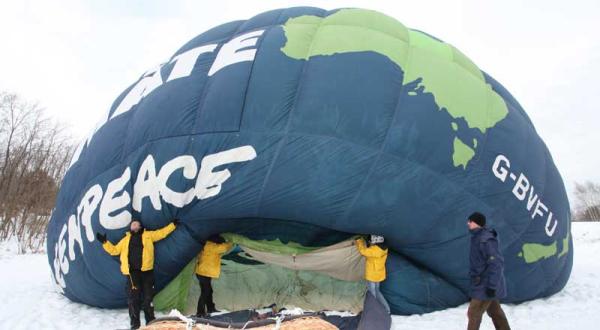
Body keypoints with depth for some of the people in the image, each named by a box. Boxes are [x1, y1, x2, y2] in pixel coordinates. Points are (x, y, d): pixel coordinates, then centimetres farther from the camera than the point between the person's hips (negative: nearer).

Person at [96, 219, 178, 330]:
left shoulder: (148, 235, 15)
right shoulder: (125, 239, 21)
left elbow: (162, 232, 14)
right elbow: (114, 250, 20)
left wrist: (173, 225, 10)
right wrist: (105, 242, 10)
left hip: (146, 271, -1)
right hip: (132, 272, 1)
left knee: (148, 297, 3)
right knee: (133, 297, 0)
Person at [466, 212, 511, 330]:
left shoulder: (486, 240, -23)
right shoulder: (477, 237, 8)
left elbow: (496, 263, -25)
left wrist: (491, 286, -23)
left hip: (485, 286, -10)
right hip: (482, 283, 10)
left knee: (474, 313, -3)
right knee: (495, 312, 19)